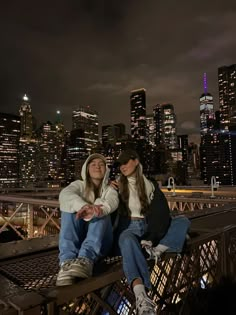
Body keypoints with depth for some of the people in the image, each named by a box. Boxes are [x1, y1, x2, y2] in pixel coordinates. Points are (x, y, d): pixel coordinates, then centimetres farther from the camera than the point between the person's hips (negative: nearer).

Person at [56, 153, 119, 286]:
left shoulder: (109, 189, 12)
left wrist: (95, 211, -40)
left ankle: (85, 260, -49)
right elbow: (65, 194, -14)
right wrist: (83, 206, -38)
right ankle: (67, 262, -43)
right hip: (77, 237, 1)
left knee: (101, 212, -27)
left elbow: (112, 201, -15)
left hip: (100, 240, 0)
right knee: (71, 210, -24)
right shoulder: (79, 185, 12)